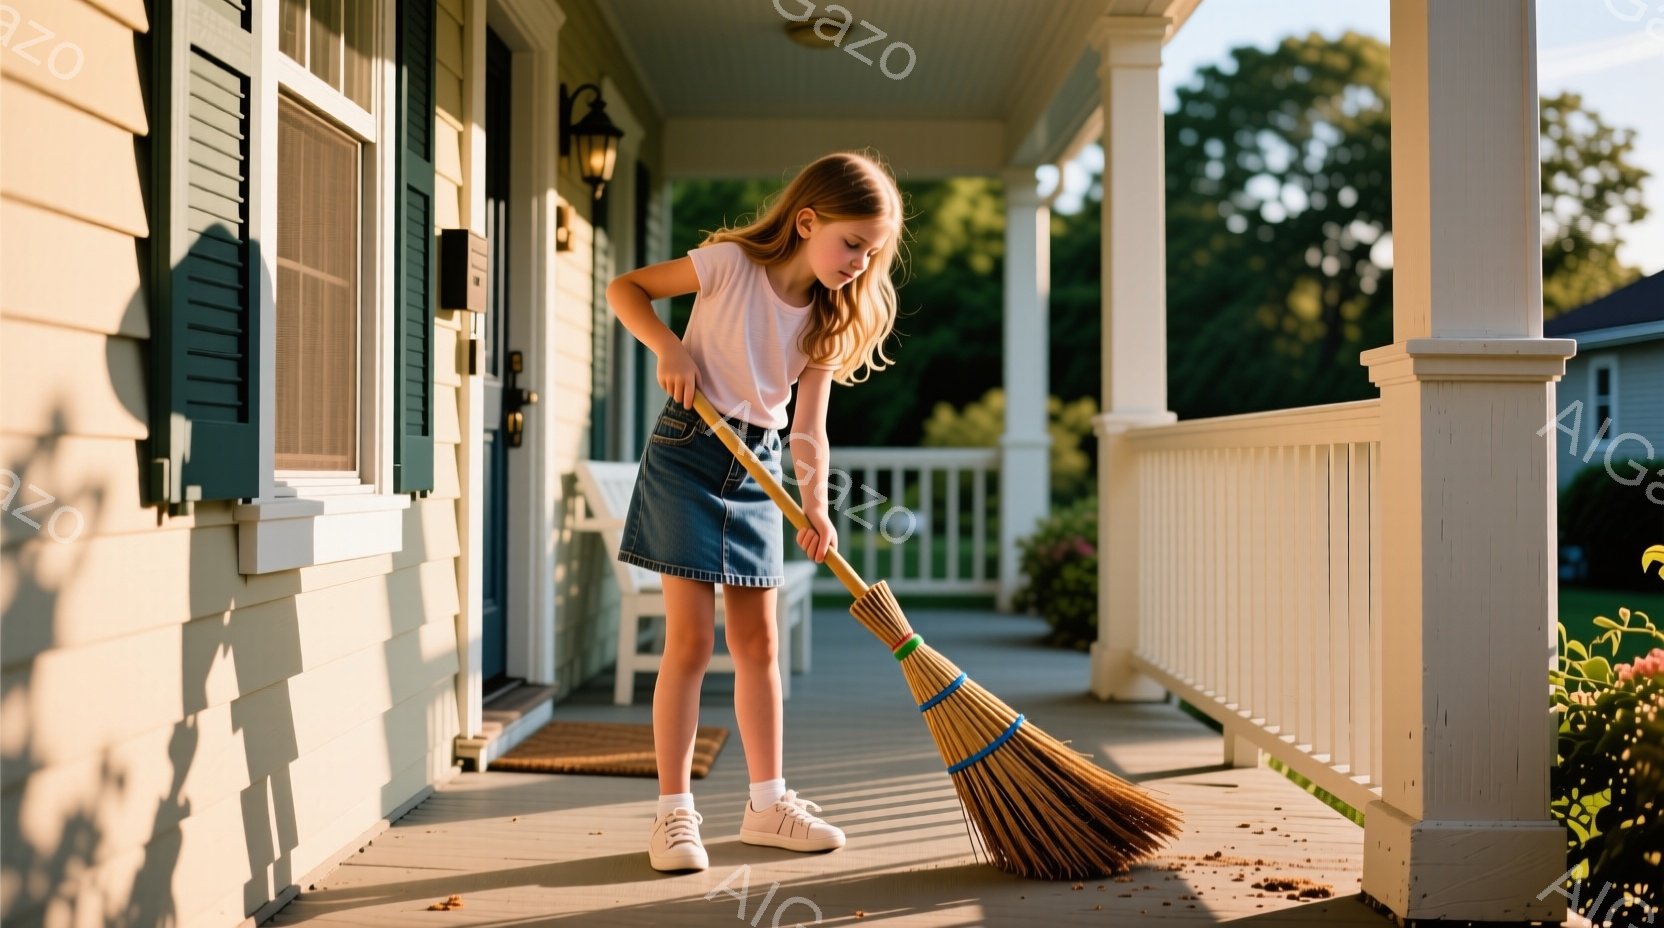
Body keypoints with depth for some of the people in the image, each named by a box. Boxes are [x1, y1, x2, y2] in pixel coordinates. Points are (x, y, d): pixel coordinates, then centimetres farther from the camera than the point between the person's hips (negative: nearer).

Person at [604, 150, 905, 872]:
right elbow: (624, 288, -6)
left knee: (757, 641, 9)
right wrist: (668, 347, -21)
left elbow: (808, 427, -5)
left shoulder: (830, 318, 0)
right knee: (691, 639, -6)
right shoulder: (730, 263, -12)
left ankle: (768, 803, 20)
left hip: (758, 467, 5)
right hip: (689, 453, -5)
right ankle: (674, 812, 2)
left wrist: (814, 504, -19)